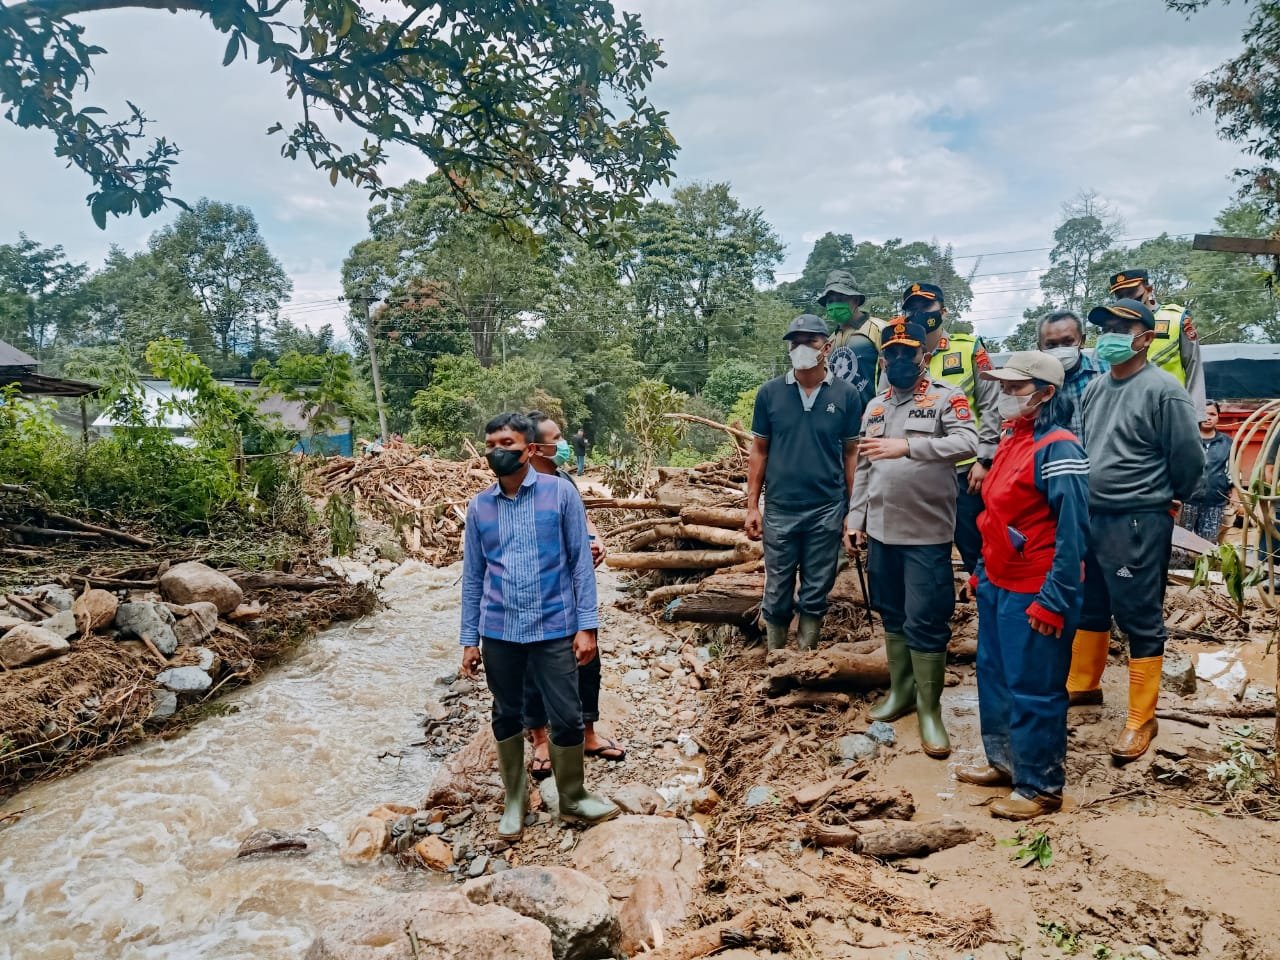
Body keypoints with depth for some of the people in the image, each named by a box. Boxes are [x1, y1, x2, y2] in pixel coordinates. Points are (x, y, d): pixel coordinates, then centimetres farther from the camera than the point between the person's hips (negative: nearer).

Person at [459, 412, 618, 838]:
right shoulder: (479, 506, 3)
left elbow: (581, 561, -3)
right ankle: (515, 797, 34)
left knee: (567, 717, 5)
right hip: (499, 631, 3)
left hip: (554, 628, -2)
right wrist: (469, 640, 7)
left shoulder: (560, 493, -4)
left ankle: (573, 798, 28)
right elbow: (472, 577, 9)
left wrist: (586, 625, -8)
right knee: (506, 716, 15)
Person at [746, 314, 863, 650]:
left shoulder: (846, 395, -1)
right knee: (777, 594, 9)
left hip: (827, 510, 0)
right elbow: (759, 451, 5)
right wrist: (752, 506, 1)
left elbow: (851, 454, 3)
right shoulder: (770, 392, 0)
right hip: (779, 510, 0)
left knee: (815, 594, 11)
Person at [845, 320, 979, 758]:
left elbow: (968, 442, -24)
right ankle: (900, 691, 29)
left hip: (927, 533, -6)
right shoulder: (875, 407, 13)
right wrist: (855, 518, 11)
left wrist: (905, 446, -33)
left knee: (925, 621, -3)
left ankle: (930, 709, 9)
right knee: (892, 615, 15)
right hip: (881, 530, 6)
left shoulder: (946, 398, -6)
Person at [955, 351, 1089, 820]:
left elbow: (1072, 530, -20)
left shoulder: (1057, 448, -17)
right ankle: (1004, 761, 35)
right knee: (993, 676, 19)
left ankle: (1040, 787, 18)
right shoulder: (1010, 438, 10)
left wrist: (1054, 601, -20)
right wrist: (982, 571, 18)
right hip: (997, 585, 9)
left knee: (1033, 692, 3)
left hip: (1033, 594, -9)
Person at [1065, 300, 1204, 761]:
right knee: (1090, 608, 21)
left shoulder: (1163, 390, -14)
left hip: (1138, 524, -7)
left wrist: (1168, 499, 4)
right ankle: (1082, 684, 39)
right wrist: (1090, 497, 17)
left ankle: (1142, 719, 14)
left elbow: (1189, 458, -10)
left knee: (1141, 621, 3)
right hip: (1090, 516, 8)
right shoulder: (1095, 387, 8)